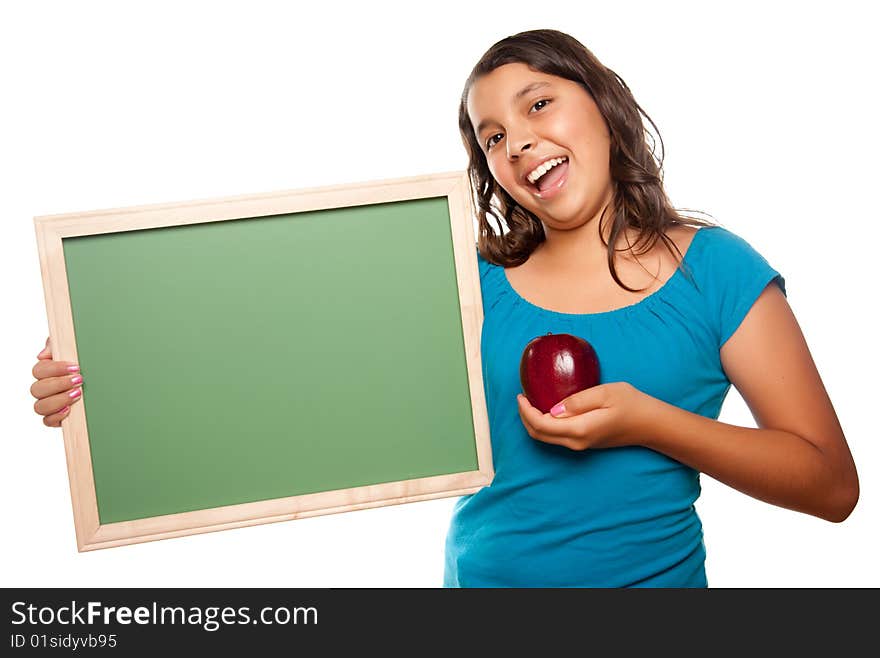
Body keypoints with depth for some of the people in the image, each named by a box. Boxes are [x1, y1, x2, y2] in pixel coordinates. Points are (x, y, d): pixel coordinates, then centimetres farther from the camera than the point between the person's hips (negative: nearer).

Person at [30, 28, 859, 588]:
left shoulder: (714, 270, -4)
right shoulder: (471, 282, -1)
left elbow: (832, 485, -6)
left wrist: (647, 423, -19)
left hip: (654, 574, -1)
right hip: (477, 573, 2)